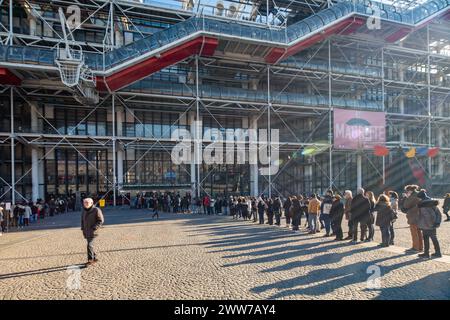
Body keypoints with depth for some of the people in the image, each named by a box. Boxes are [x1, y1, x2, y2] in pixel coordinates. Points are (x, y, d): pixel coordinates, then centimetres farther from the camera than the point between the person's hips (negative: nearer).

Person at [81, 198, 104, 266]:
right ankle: (95, 258, 25)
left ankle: (90, 260, -1)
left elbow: (101, 221, -11)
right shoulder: (84, 211, 11)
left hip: (92, 232, -7)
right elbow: (82, 220, 23)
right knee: (90, 245, 13)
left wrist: (94, 228, -17)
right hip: (86, 232, 7)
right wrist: (83, 229, 13)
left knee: (90, 245, -11)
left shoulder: (96, 210, -11)